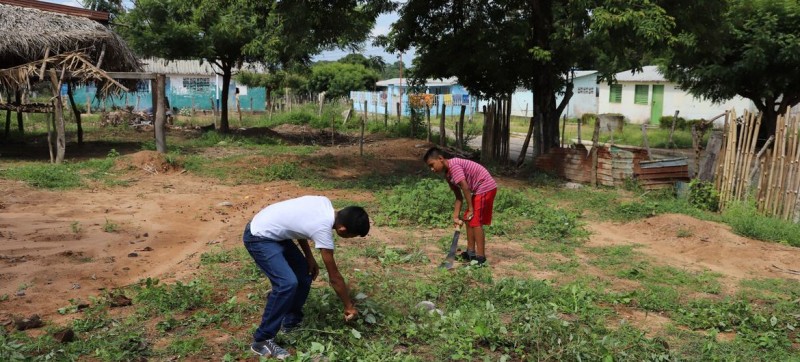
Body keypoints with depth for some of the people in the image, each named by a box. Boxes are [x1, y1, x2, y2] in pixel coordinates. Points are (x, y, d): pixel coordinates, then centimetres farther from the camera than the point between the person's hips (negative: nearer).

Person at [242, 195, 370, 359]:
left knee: (304, 273, 11)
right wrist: (349, 306, -2)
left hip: (272, 232, 10)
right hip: (259, 238, -10)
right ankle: (261, 340, -10)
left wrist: (309, 257, 7)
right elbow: (334, 277, -15)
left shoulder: (325, 203, -5)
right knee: (287, 283, -21)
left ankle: (290, 322, 25)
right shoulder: (323, 230, -26)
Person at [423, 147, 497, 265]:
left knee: (475, 221, -10)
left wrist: (470, 209, -15)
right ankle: (471, 252, 22)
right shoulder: (448, 175, 10)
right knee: (469, 220, 14)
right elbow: (459, 197, 11)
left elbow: (465, 188, -22)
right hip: (479, 190, 10)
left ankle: (480, 257, -5)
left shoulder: (453, 165, -19)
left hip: (485, 188, -10)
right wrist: (456, 217, 5)